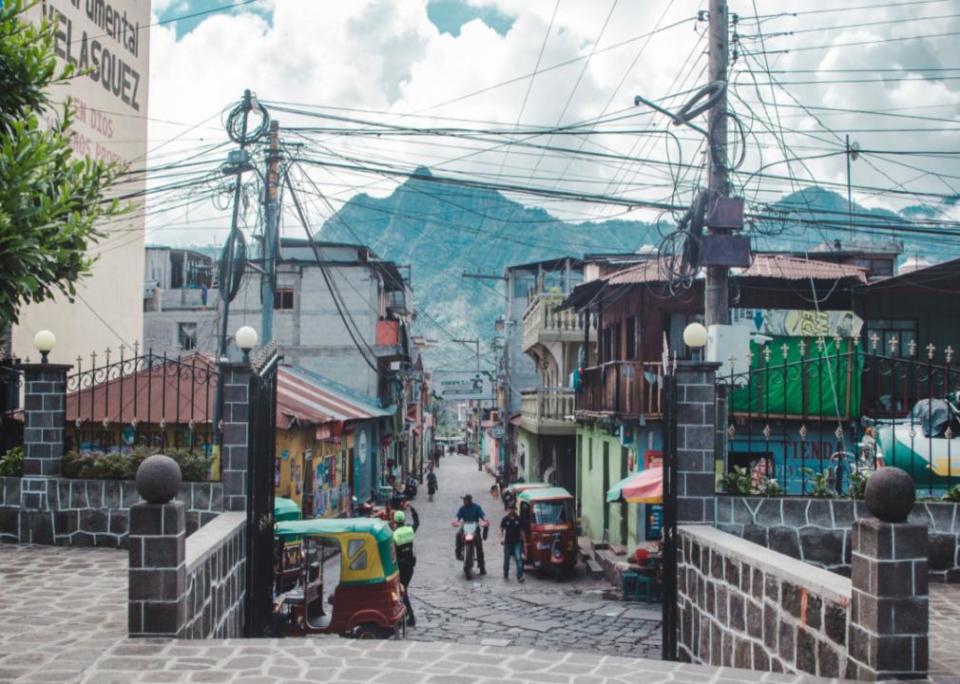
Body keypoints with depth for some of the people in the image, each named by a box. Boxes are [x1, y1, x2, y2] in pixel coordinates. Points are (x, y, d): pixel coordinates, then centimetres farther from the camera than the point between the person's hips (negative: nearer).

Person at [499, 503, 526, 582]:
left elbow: (522, 531, 6)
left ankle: (520, 576, -18)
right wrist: (501, 538, -14)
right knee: (506, 559, 11)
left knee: (519, 558, -14)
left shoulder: (518, 519, 1)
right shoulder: (505, 519, -1)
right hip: (508, 542, 0)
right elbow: (501, 529, 3)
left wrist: (524, 542, 7)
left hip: (517, 542, 0)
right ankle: (506, 575, 30)